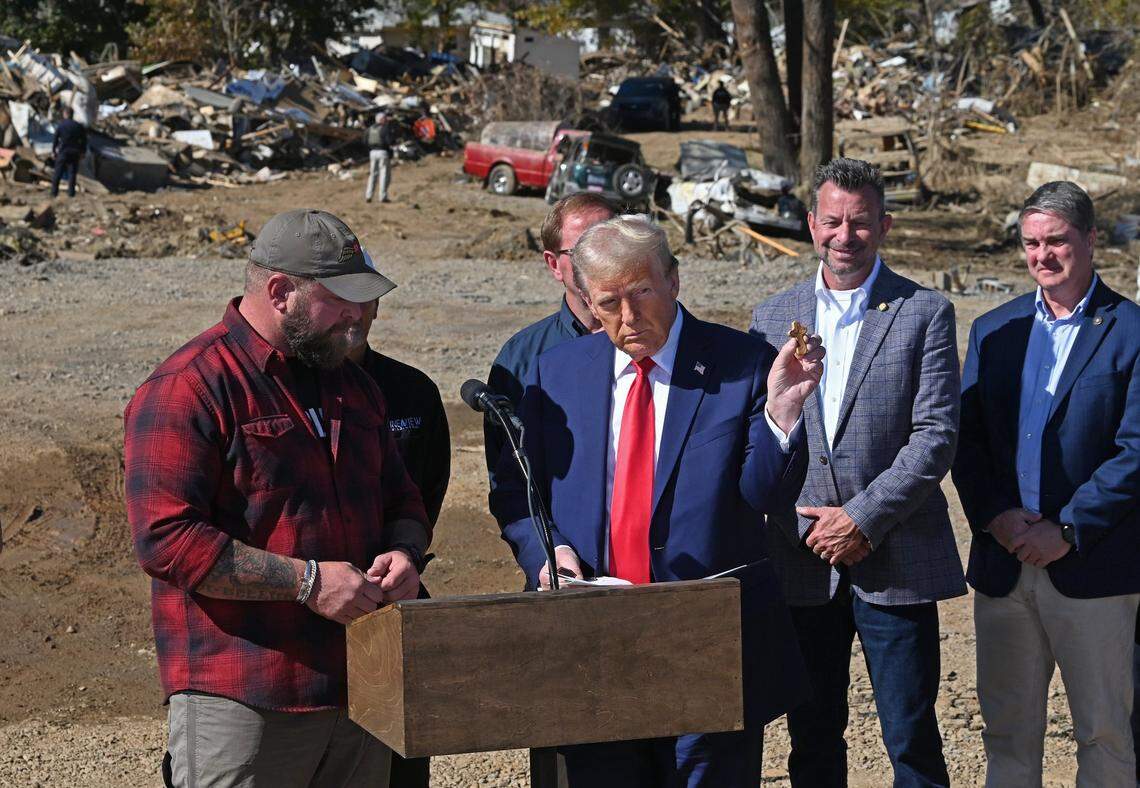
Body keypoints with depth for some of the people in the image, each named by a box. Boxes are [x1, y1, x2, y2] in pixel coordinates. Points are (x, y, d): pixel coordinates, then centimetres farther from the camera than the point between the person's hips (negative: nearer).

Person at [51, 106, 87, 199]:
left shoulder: (60, 125, -8)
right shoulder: (79, 126, -2)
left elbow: (55, 139, -5)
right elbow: (84, 140, 3)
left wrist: (53, 151, 5)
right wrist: (83, 152, 12)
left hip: (63, 152, -1)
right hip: (74, 153, 1)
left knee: (58, 173, 6)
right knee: (72, 173, 6)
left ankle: (54, 192, 7)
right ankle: (71, 192, 3)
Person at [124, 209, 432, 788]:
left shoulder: (352, 386, 16)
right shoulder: (188, 389, -10)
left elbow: (401, 501, 27)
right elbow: (167, 539, -19)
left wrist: (403, 553, 3)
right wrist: (307, 581, -18)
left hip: (358, 692, 7)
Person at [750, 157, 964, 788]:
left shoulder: (924, 314, 1)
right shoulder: (771, 317, 10)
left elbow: (936, 435, -7)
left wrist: (863, 518, -14)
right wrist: (811, 525, -2)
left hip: (896, 563, -3)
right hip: (802, 564, 3)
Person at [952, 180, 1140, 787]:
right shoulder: (993, 329, 11)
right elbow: (966, 440, 7)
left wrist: (1066, 531, -16)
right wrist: (995, 515, -9)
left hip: (1091, 567, -4)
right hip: (1002, 566, 4)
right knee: (1008, 731, 11)